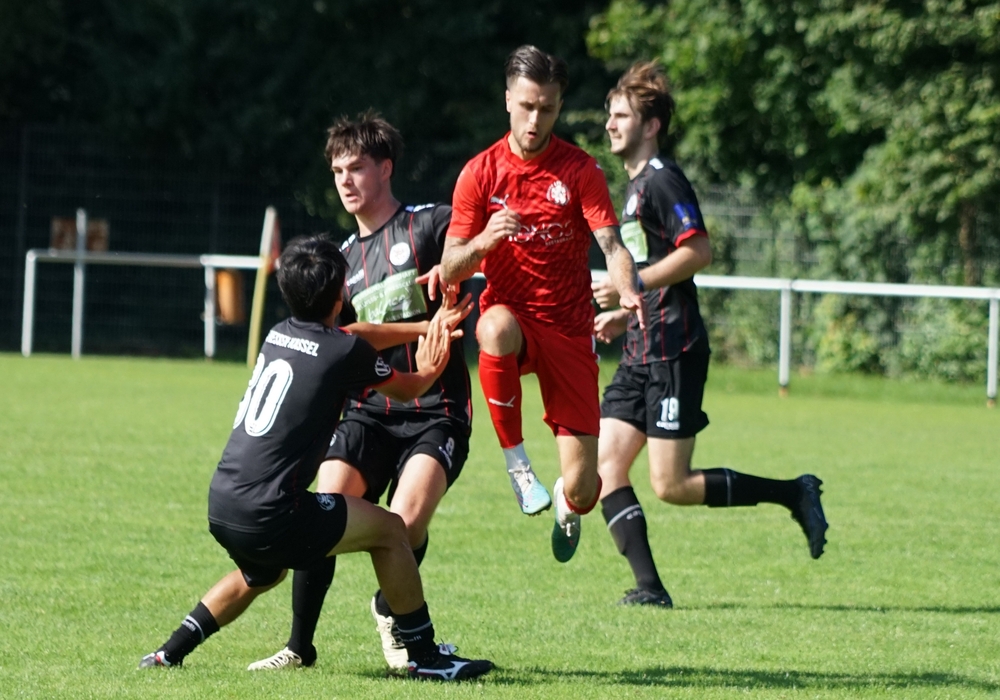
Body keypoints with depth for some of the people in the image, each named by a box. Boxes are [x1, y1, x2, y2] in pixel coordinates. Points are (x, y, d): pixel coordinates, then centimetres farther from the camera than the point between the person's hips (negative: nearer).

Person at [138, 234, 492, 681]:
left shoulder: (279, 335, 13)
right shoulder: (344, 352, -7)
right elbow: (406, 390, 13)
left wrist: (424, 328, 40)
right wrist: (428, 372, 35)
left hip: (221, 507, 8)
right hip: (269, 516, -8)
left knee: (260, 575, 36)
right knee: (388, 530, 8)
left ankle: (170, 653, 31)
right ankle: (425, 656, 12)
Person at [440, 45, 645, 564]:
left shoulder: (580, 171, -2)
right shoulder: (481, 173, -1)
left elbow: (611, 246, -14)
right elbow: (449, 270, -2)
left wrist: (628, 292, -36)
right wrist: (484, 240, -24)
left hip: (569, 331, 0)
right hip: (511, 314, 0)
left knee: (582, 490, -7)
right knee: (496, 328, -42)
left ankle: (567, 506, 35)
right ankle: (516, 460, -22)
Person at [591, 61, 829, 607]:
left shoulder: (662, 181, -10)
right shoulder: (634, 184, 20)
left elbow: (697, 252, -22)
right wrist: (625, 315, 18)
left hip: (673, 353, -10)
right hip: (641, 353, 10)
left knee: (671, 485, -9)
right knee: (606, 466, -1)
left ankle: (794, 494, 4)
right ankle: (649, 588, -3)